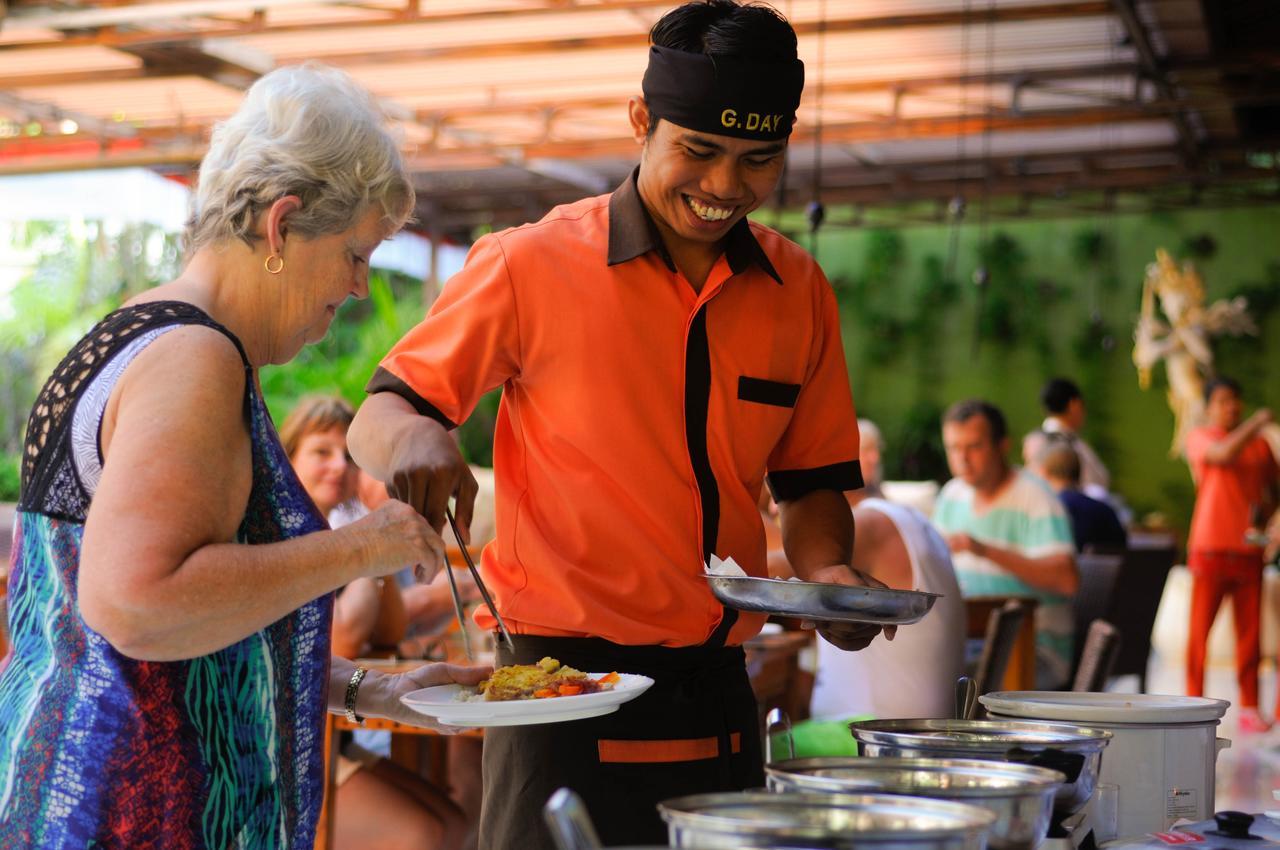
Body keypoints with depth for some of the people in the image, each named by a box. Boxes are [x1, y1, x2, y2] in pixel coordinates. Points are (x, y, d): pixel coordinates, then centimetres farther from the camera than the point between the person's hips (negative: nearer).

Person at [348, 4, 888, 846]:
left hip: (719, 702, 5)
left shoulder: (798, 291, 6)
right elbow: (377, 420, -2)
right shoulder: (530, 263, -7)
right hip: (563, 691, -4)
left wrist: (827, 569, -6)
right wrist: (413, 437, -25)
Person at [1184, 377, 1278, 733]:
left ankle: (1249, 708, 9)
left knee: (1249, 630, 3)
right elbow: (1223, 455, -20)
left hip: (1248, 549, 3)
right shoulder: (1199, 437, 1)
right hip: (1210, 547, -3)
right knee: (1200, 628, -2)